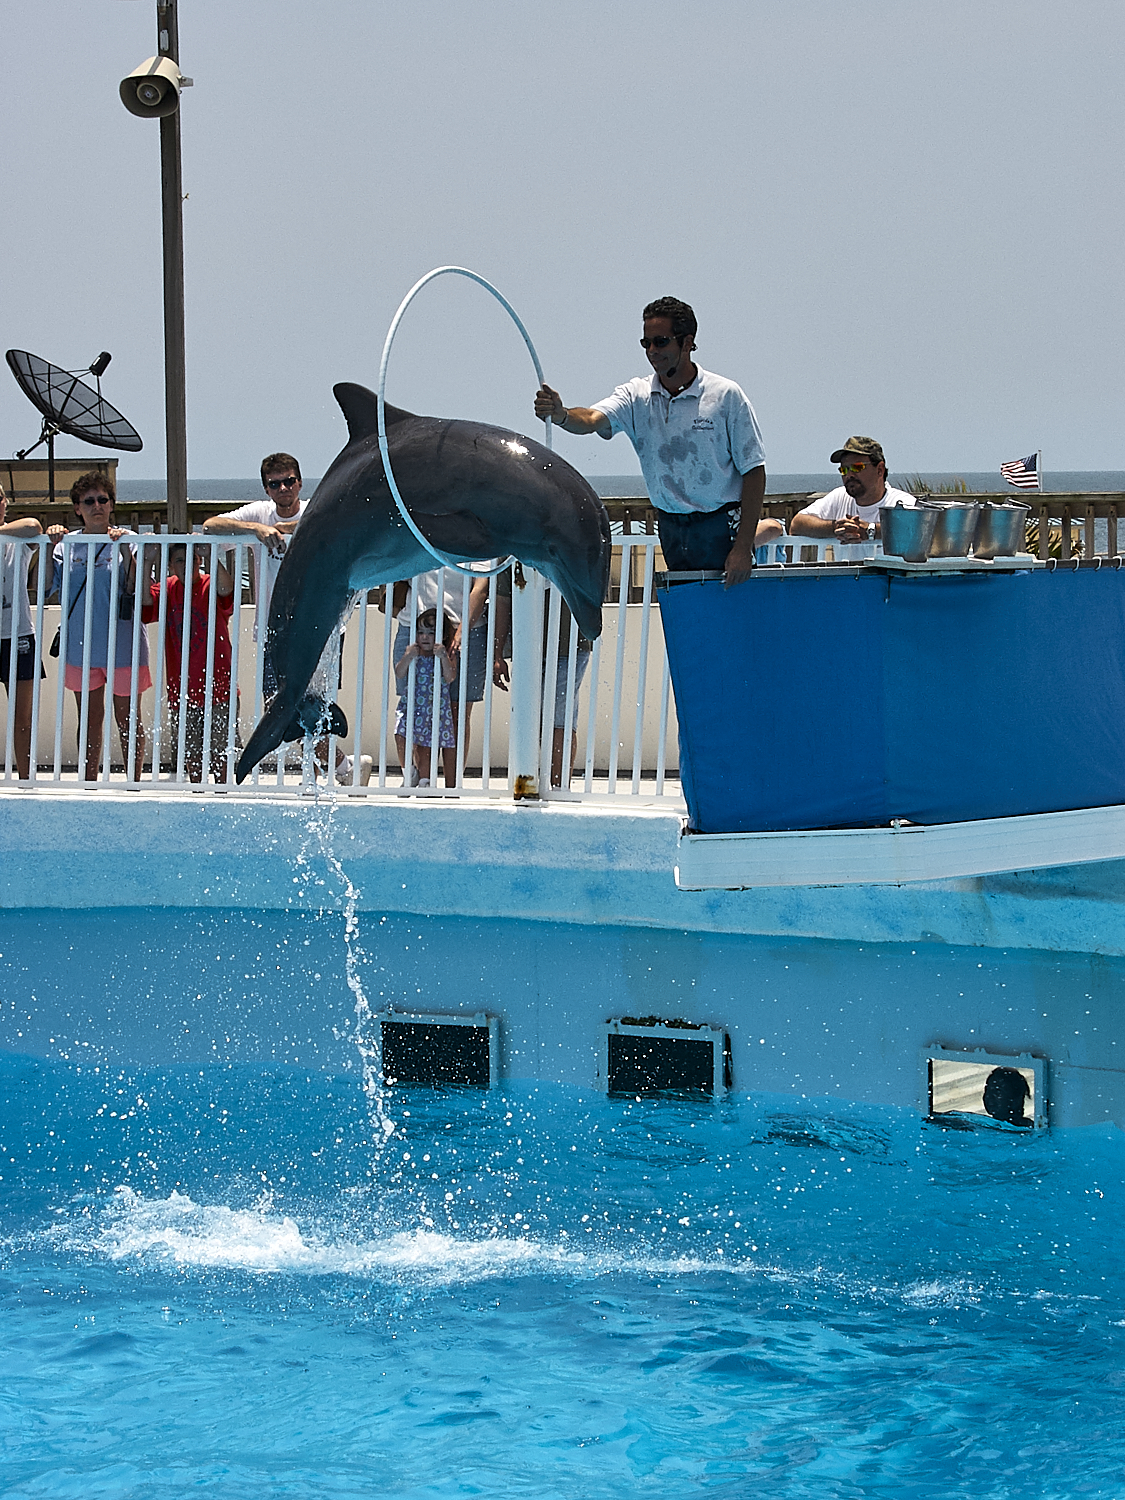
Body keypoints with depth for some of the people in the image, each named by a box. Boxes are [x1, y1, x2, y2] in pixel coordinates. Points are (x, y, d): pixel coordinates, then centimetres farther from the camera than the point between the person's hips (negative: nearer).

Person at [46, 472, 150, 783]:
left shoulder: (127, 541, -3)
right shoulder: (68, 544, 6)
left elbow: (136, 589, -13)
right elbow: (46, 584, -1)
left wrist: (126, 551, -23)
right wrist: (51, 547, -10)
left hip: (122, 646, -3)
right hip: (80, 646, 3)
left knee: (127, 719, 4)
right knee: (89, 719, 11)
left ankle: (134, 784, 12)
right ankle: (89, 786, 19)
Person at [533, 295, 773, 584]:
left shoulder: (726, 395, -9)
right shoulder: (636, 395, 0)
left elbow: (753, 471, -9)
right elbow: (592, 420, -18)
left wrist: (743, 547, -14)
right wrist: (559, 415, -42)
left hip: (720, 524, -4)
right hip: (671, 527, 4)